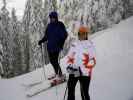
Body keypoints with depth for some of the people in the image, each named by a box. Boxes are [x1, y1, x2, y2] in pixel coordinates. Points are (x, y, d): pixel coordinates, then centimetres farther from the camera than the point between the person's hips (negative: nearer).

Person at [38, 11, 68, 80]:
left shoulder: (60, 25, -3)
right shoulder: (49, 26, 13)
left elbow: (64, 35, -6)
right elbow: (46, 36, 20)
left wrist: (61, 43, -18)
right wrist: (41, 41, 6)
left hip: (57, 46, -6)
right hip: (50, 46, 6)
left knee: (55, 60, -12)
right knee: (52, 60, 8)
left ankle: (60, 74, 1)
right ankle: (57, 73, 25)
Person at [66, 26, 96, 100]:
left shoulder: (90, 45, -5)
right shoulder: (74, 44, 9)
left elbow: (92, 61, -8)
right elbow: (69, 57, 17)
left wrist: (81, 70, -16)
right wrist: (69, 66, 0)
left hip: (84, 73, -5)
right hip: (73, 72, 5)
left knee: (84, 93, -3)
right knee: (70, 90, 9)